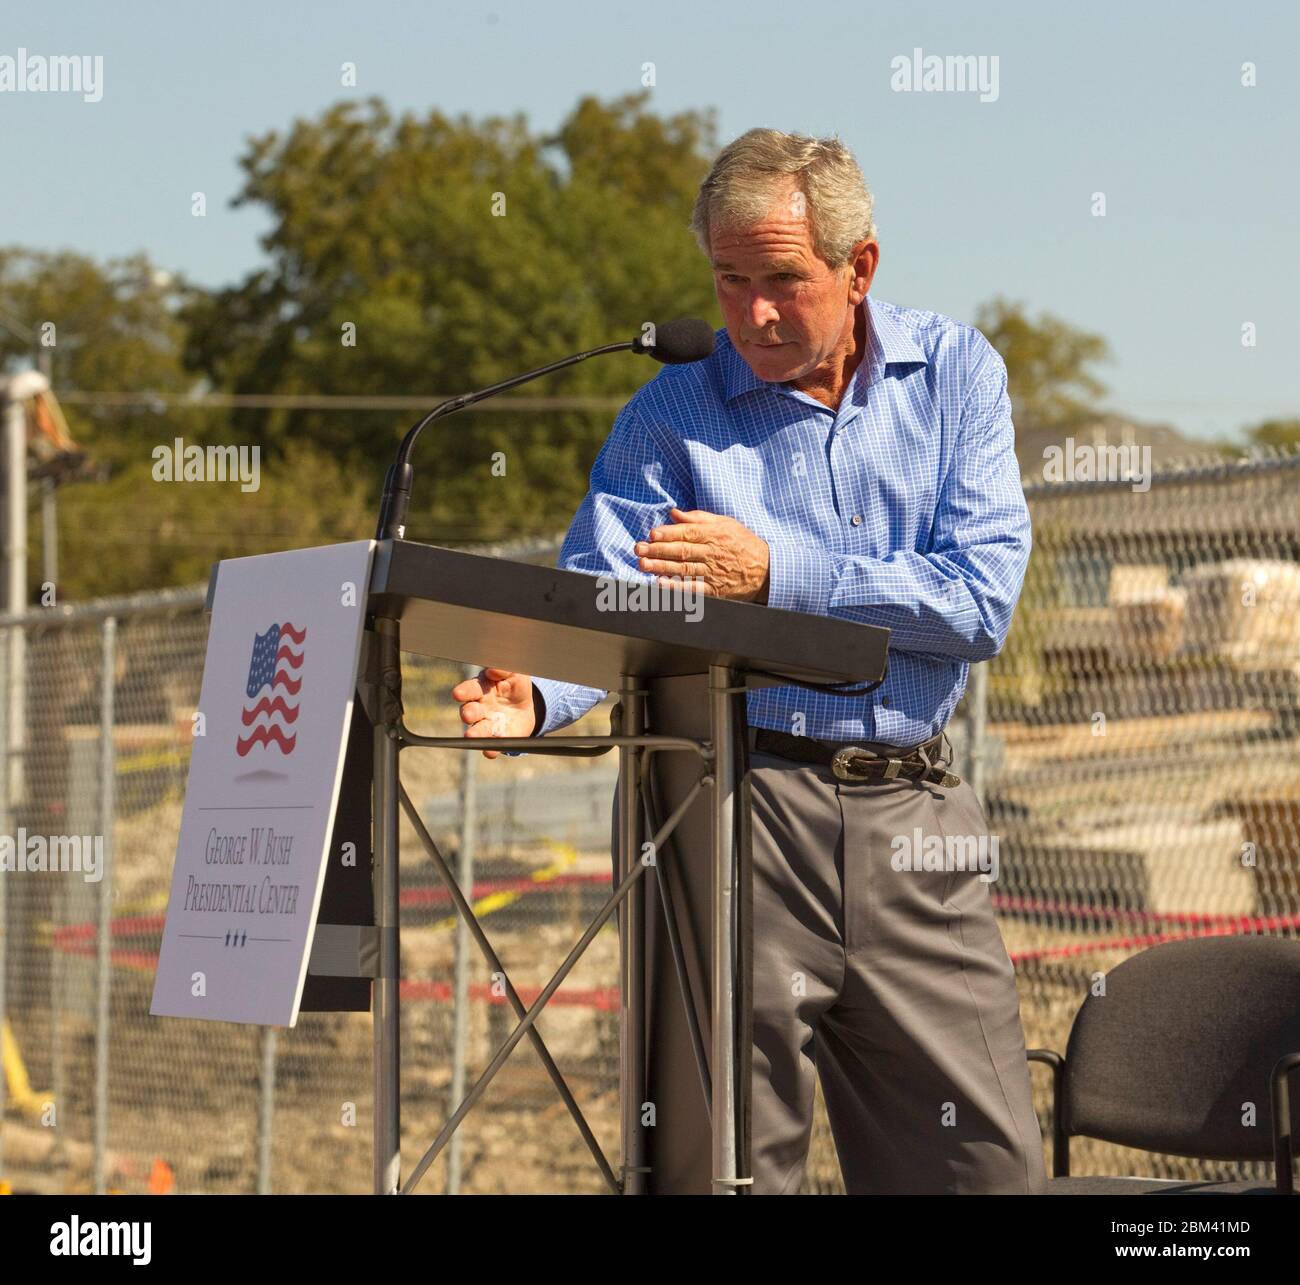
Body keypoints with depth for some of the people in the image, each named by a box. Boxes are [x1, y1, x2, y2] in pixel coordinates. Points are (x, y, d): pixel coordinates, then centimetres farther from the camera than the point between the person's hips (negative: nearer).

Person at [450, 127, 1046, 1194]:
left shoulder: (954, 373, 5)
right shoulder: (669, 415, 3)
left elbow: (982, 600, -7)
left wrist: (774, 572, -14)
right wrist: (531, 695, -31)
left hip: (915, 819, 2)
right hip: (739, 800, -2)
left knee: (988, 1166, 5)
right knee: (723, 1162, -3)